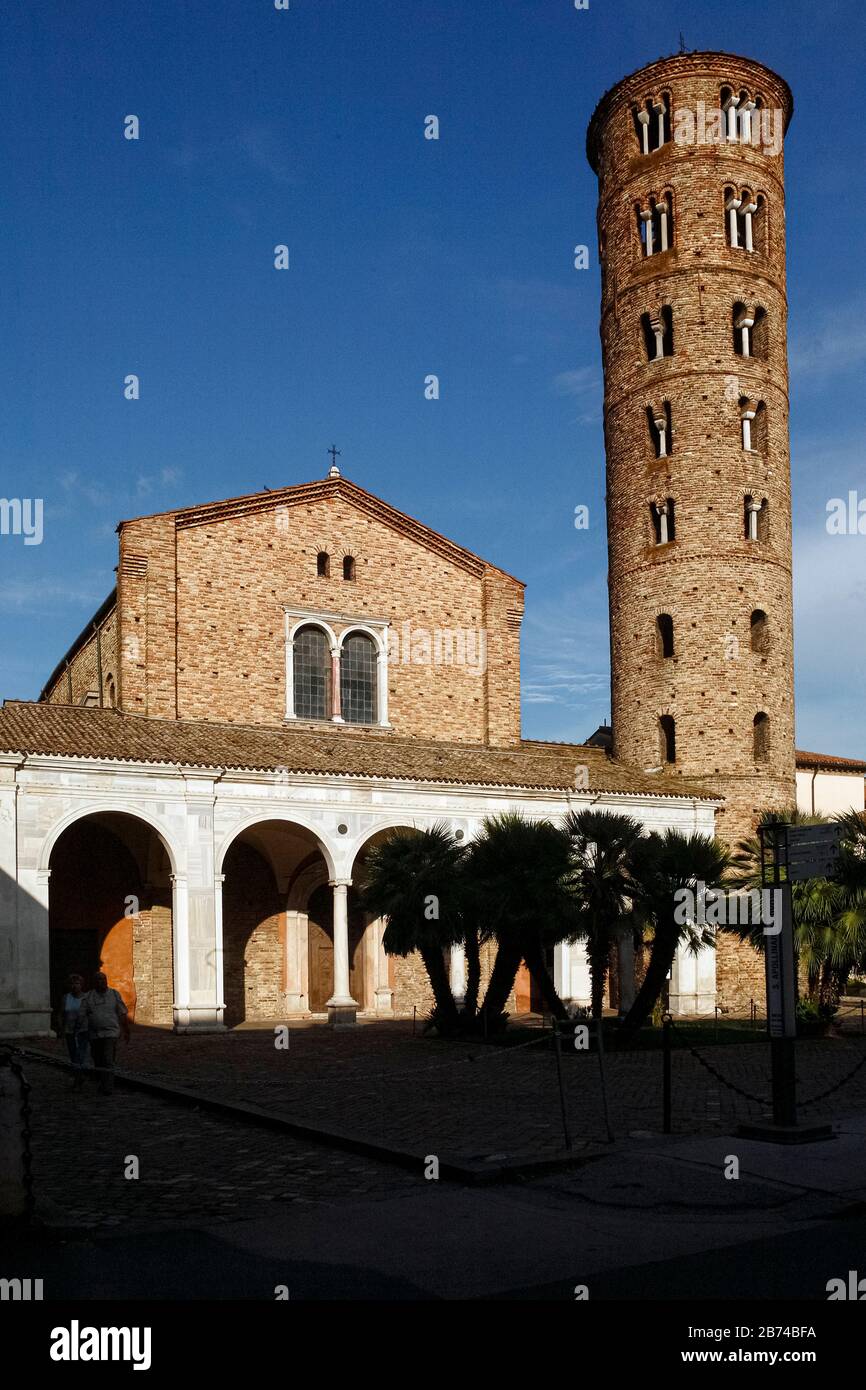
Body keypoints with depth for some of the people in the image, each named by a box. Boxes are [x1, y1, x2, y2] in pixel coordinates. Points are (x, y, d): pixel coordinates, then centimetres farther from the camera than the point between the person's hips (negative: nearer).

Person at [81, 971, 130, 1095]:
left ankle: (108, 1088, -13)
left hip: (111, 1033, -2)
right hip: (94, 1035, 2)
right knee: (98, 1062, 11)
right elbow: (82, 1016, 0)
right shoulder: (88, 997, 3)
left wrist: (126, 1031, 6)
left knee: (108, 1061, -13)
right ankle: (102, 1083, 30)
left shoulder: (114, 994, 3)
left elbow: (122, 1014, 6)